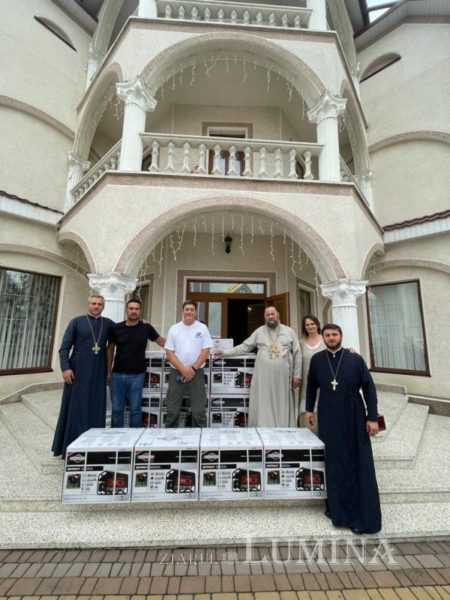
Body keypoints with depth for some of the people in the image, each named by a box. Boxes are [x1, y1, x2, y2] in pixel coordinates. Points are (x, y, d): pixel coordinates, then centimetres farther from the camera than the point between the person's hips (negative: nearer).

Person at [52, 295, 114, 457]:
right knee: (75, 408, 6)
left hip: (98, 374, 3)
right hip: (78, 372, -2)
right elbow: (64, 347, -2)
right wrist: (65, 368, -13)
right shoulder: (77, 322, 0)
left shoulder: (109, 324, 7)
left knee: (96, 409, 9)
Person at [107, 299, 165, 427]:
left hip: (136, 375, -1)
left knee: (135, 409, 8)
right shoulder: (116, 328, 0)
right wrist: (108, 372, 8)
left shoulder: (146, 328, -4)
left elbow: (161, 341, 6)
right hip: (117, 375, 2)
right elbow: (110, 349, 9)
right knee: (117, 409, 12)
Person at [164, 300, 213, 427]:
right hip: (176, 373, 1)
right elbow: (169, 353, -2)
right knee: (172, 410, 9)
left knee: (199, 411, 4)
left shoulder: (202, 328, -1)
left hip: (196, 373, -1)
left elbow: (206, 351, -4)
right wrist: (183, 369, -12)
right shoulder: (174, 329, 2)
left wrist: (193, 368, -13)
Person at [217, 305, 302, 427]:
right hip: (263, 377, 0)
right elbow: (244, 347, 8)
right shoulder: (259, 331, 7)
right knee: (263, 407, 4)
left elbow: (297, 354, 6)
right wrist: (226, 352, 0)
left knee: (283, 407, 8)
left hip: (283, 377, 0)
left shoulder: (289, 331, 7)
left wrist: (297, 375, 2)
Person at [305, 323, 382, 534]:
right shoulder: (317, 360, -2)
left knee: (359, 464, 6)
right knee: (334, 464, 11)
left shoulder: (355, 359, -7)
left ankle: (363, 516, 22)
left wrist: (372, 417, -6)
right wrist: (309, 409, 12)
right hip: (329, 418, 1)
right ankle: (337, 507, 29)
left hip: (354, 418, -1)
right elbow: (311, 385, 10)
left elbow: (369, 388, -3)